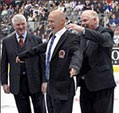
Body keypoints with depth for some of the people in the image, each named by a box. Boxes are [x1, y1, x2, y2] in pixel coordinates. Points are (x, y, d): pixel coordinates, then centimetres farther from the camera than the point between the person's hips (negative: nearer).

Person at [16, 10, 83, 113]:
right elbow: (39, 49, 27)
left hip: (63, 88, -8)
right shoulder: (53, 37, 12)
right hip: (50, 87, 8)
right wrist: (22, 56, 34)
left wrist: (74, 66, -53)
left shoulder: (71, 38, -14)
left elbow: (77, 54, -32)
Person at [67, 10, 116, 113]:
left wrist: (82, 30, -39)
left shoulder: (105, 32, -6)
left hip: (102, 84, -7)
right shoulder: (81, 35, 13)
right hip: (85, 84, 7)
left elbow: (103, 39, -29)